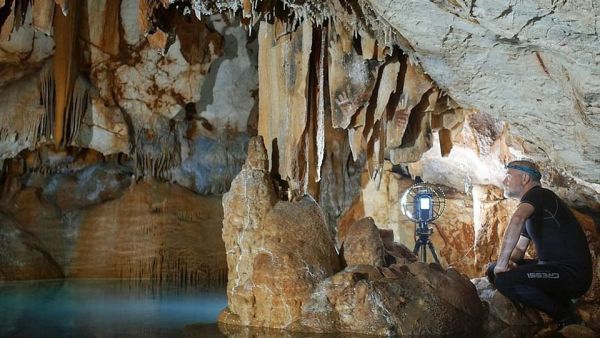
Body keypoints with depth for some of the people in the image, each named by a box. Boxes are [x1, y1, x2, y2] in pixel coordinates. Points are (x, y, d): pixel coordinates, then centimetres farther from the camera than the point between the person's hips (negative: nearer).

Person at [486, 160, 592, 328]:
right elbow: (520, 247, 22)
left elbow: (517, 219, -33)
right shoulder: (533, 210, 20)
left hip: (572, 273, -10)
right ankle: (560, 301, 6)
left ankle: (565, 315, -8)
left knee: (504, 279, -26)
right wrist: (510, 262, -2)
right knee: (494, 270, 8)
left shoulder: (538, 194, -11)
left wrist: (502, 263, -29)